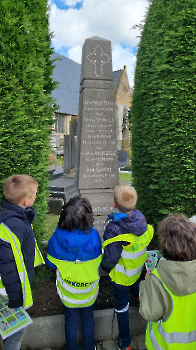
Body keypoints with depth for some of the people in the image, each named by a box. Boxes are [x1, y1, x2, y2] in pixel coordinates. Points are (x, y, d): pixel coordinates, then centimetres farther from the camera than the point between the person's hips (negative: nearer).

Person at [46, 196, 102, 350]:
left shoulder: (57, 237, -29)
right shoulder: (93, 236, -30)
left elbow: (51, 263, -11)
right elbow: (99, 263, -14)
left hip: (67, 291, 0)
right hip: (89, 291, 0)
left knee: (71, 320, 26)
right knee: (88, 318, 27)